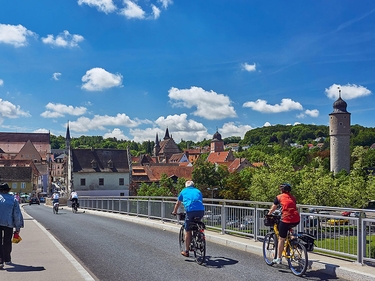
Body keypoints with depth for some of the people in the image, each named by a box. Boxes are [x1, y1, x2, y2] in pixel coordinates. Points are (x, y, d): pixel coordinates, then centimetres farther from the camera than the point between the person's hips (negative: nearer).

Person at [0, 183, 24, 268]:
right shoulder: (13, 199, 2)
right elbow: (17, 214, 0)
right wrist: (18, 227, 6)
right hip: (8, 224, 1)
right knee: (7, 242, 15)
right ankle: (7, 259, 25)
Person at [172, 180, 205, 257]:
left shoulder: (184, 191, 25)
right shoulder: (198, 191, 29)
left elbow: (178, 203, 34)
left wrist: (174, 212, 50)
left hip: (190, 211, -2)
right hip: (201, 210, 2)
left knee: (188, 231, 8)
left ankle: (186, 251, 14)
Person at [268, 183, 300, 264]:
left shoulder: (279, 197, 9)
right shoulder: (293, 197, 21)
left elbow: (272, 209, 16)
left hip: (286, 219, -4)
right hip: (297, 220, 5)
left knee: (281, 239, 8)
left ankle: (278, 259, 14)